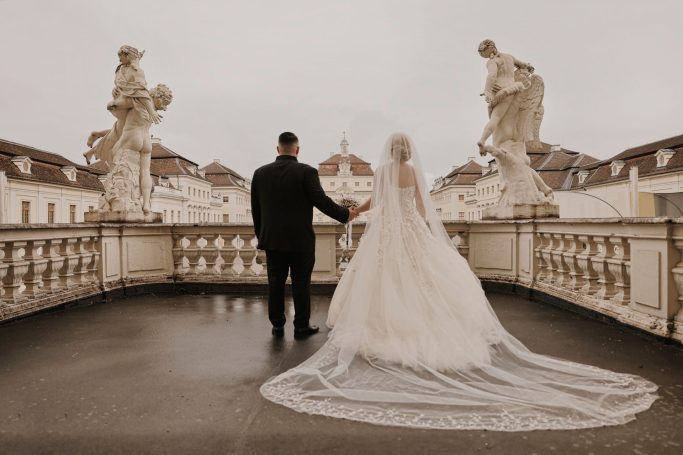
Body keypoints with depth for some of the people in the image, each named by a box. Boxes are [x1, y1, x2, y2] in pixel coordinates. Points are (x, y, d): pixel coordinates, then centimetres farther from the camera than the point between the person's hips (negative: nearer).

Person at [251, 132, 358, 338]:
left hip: (272, 239, 4)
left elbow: (255, 209, 7)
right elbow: (321, 201, -13)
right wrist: (345, 214, 1)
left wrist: (261, 235, 17)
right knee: (301, 283, 8)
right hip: (300, 240, -3)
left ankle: (277, 325, 21)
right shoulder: (306, 172, -11)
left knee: (275, 283, 12)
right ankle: (301, 326, 17)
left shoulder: (260, 173, 2)